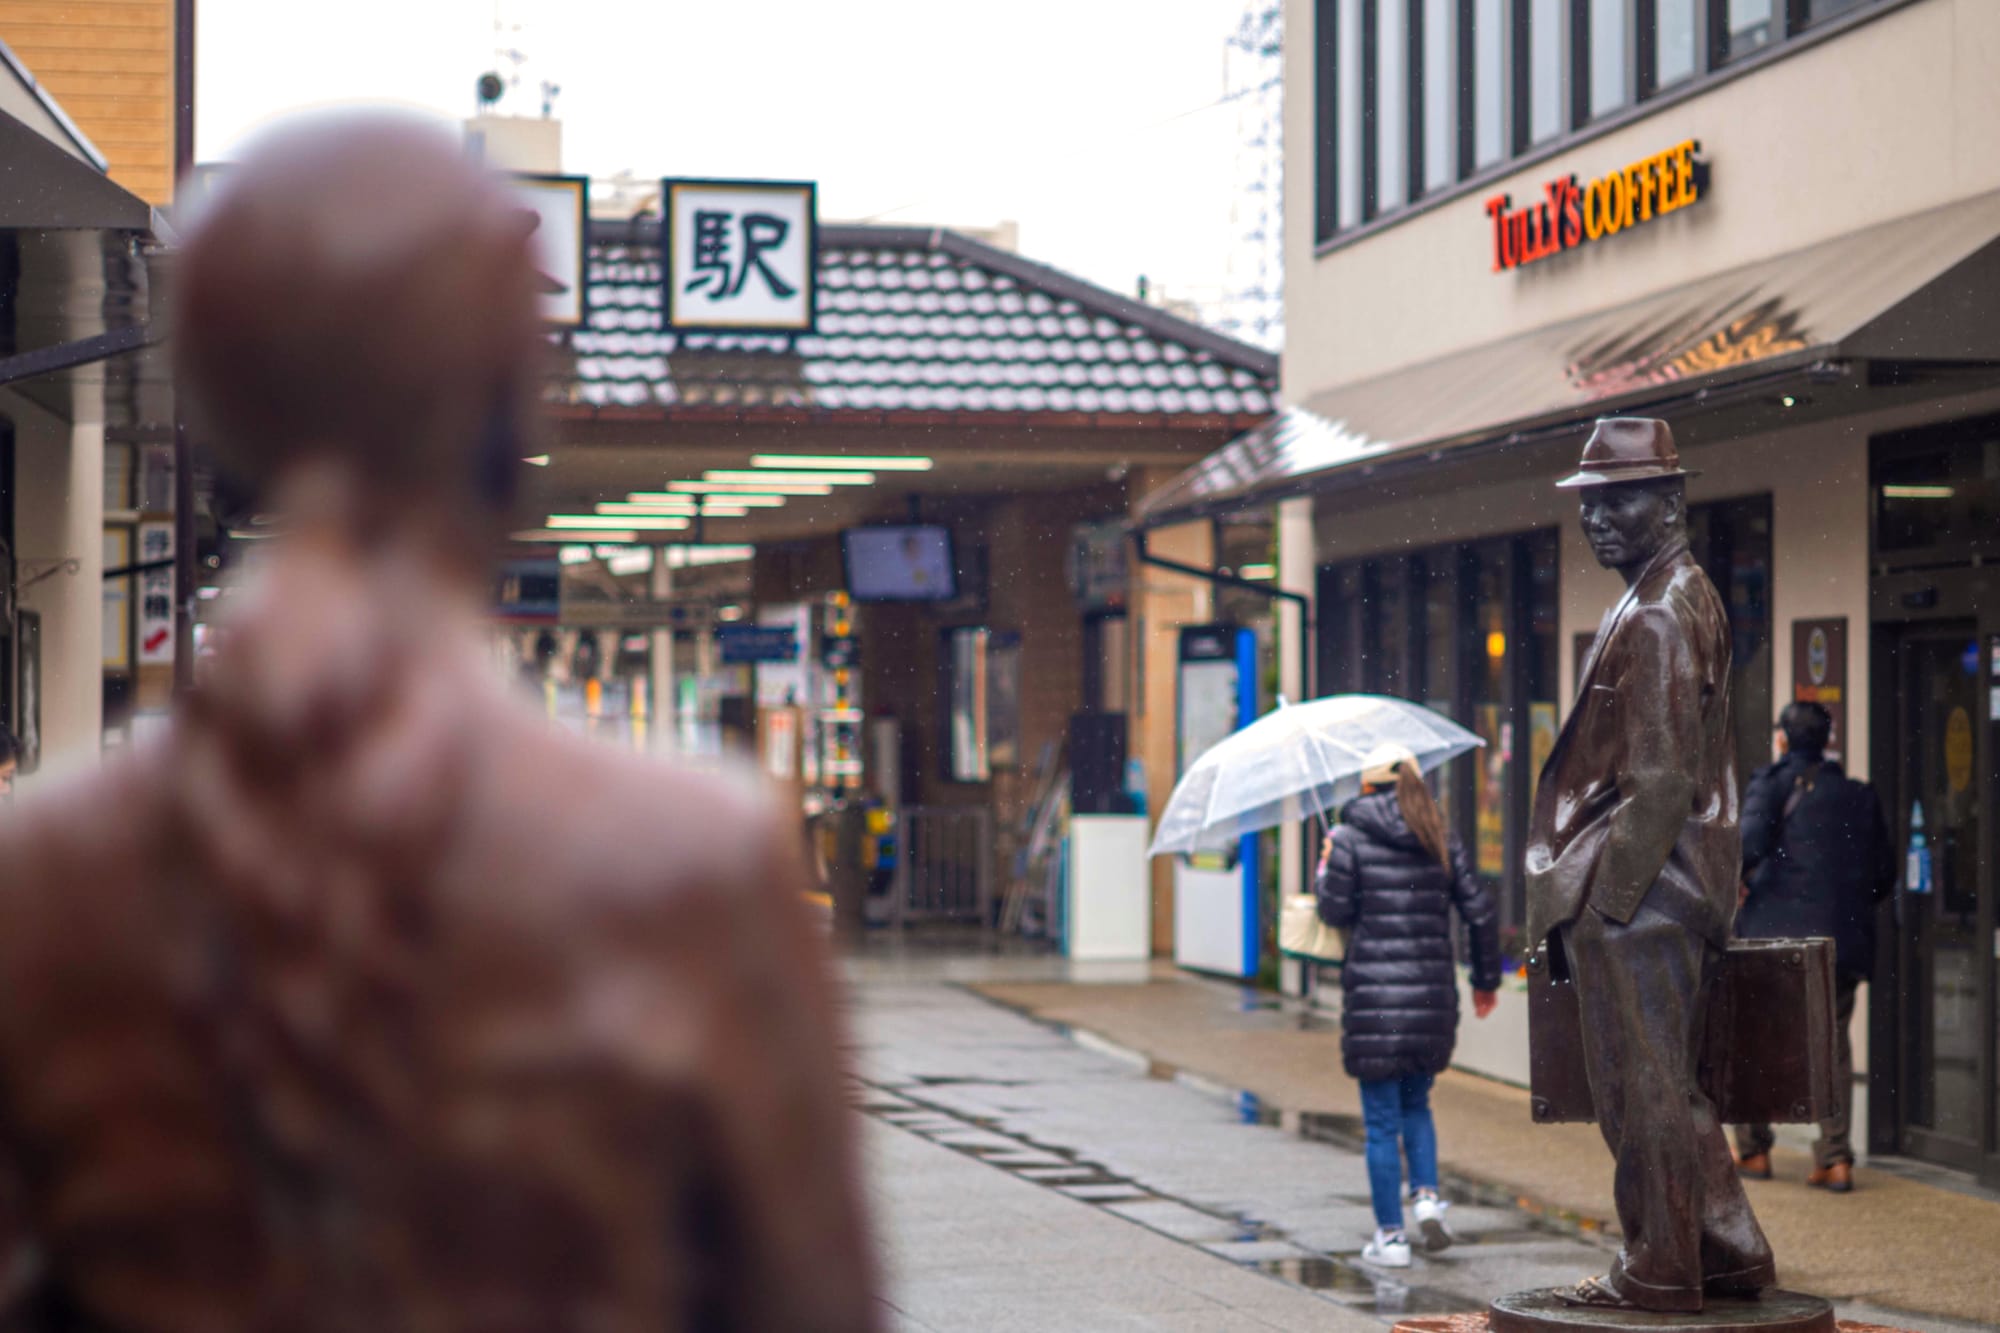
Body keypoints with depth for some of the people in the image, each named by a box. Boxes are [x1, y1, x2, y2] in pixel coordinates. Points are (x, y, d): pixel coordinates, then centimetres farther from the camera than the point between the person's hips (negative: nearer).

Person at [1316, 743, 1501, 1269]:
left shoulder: (1350, 836, -3)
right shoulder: (1441, 840, 8)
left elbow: (1336, 910, -5)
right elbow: (1481, 912, 7)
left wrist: (1324, 871, 14)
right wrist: (1486, 980, 18)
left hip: (1373, 993, -3)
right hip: (1431, 990, 3)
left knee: (1382, 1120, 3)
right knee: (1416, 1103, 22)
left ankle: (1391, 1236, 5)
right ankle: (1427, 1195, 2)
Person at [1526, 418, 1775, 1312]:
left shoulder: (1655, 620, -16)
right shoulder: (1689, 599, 15)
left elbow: (1661, 784, -21)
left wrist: (1600, 899, -18)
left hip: (1638, 899, -10)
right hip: (1674, 894, 10)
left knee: (1643, 1093, -2)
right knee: (1667, 1089, 17)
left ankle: (1657, 1274, 5)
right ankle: (1730, 1252, 21)